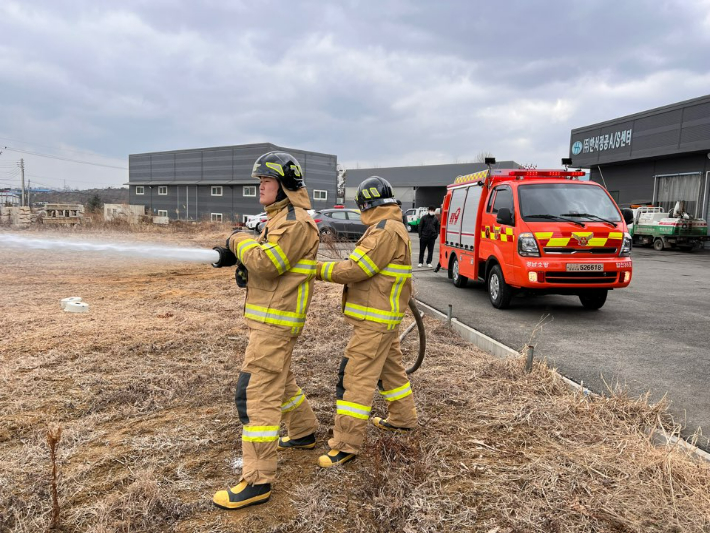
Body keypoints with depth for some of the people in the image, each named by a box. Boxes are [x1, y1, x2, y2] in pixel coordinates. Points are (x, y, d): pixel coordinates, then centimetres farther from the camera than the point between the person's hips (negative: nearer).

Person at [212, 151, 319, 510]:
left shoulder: (294, 221, -16)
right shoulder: (280, 218, 18)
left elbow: (268, 262, -24)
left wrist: (239, 242, -8)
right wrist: (244, 259, 5)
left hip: (275, 321, -11)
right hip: (272, 319, 11)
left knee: (255, 395, -10)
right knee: (281, 382, 25)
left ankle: (257, 481, -3)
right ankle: (304, 433, 44)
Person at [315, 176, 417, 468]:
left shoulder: (386, 230, -18)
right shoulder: (392, 228, 16)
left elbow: (356, 269, -21)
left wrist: (319, 269, -13)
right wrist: (338, 265, 6)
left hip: (374, 322, -11)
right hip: (384, 317, 11)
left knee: (356, 378, -8)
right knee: (391, 368, 22)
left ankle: (346, 445, -3)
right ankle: (402, 418, 38)